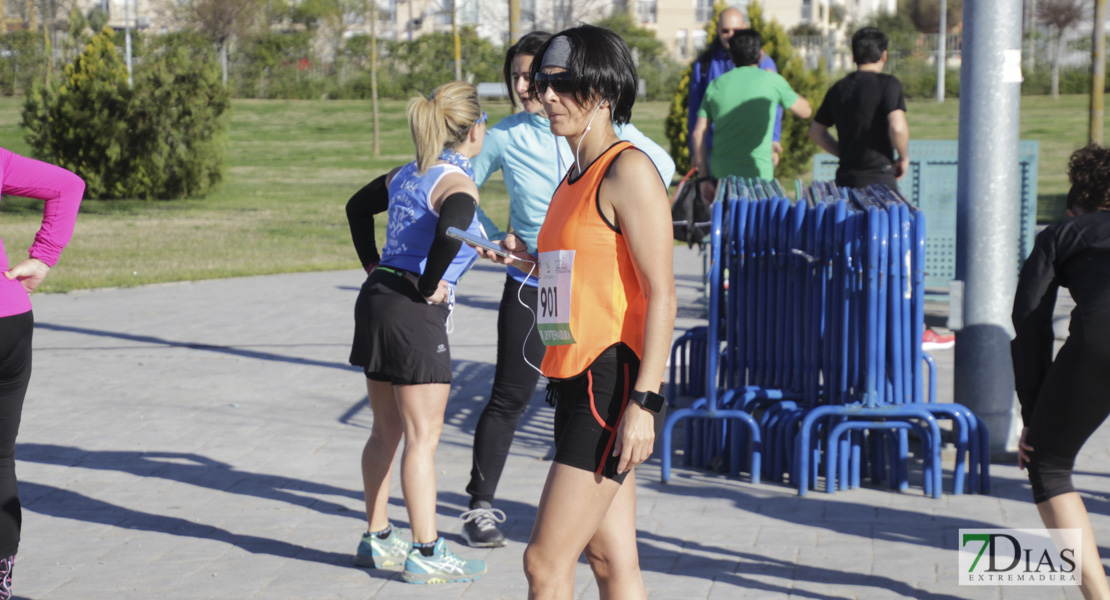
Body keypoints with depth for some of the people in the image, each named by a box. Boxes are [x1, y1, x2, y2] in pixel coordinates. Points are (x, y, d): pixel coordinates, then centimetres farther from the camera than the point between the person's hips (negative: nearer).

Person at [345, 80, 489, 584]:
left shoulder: (407, 174, 14)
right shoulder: (458, 184, -13)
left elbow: (357, 207, 29)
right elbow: (449, 232, -34)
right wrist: (429, 286, -20)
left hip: (377, 298, 9)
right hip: (414, 313, -9)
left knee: (386, 431, 18)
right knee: (423, 437, -3)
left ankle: (377, 538, 27)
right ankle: (426, 553, 1)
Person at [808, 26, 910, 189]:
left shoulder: (838, 88, 11)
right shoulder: (887, 84, -7)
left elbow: (816, 132, 18)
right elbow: (897, 127, -20)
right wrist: (904, 157, -3)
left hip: (845, 178, 6)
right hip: (879, 178, -6)